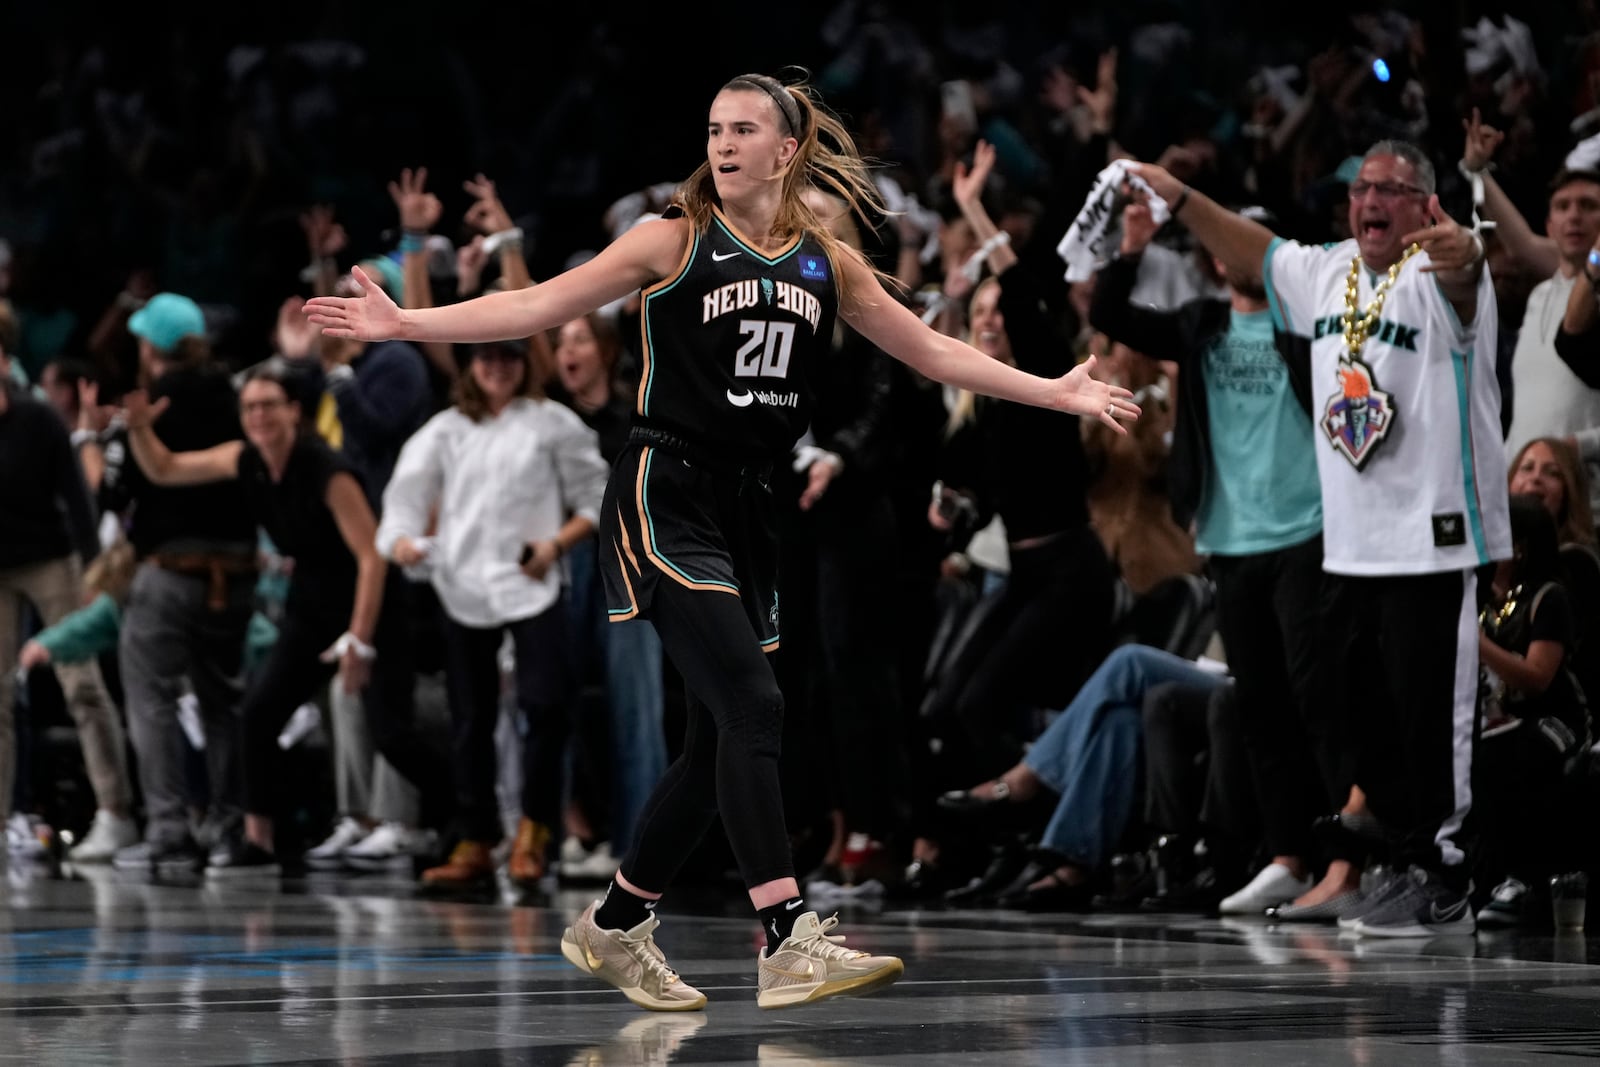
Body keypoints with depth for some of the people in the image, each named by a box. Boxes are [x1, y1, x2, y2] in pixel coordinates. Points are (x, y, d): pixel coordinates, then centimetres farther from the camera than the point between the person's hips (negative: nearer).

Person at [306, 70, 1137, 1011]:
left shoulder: (827, 263, 11)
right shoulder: (676, 241, -1)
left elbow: (932, 350, 20)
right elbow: (539, 307, -4)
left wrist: (1055, 393, 20)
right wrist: (404, 324, -12)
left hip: (748, 510, 6)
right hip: (667, 499, -6)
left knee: (721, 742, 7)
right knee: (753, 707, -19)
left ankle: (615, 929, 22)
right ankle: (791, 941, -25)